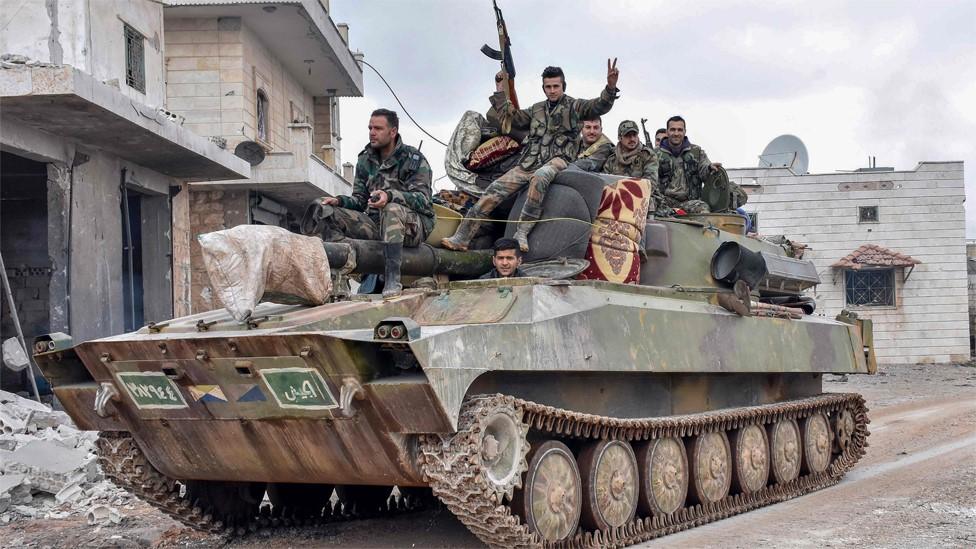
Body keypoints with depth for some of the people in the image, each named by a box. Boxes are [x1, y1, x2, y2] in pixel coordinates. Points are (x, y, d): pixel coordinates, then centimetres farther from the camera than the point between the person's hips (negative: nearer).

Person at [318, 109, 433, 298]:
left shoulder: (414, 159, -4)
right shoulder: (365, 160, 13)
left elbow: (422, 198, -16)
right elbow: (359, 199, 13)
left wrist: (390, 196, -34)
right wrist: (339, 201, -9)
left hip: (414, 225, -5)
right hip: (377, 224, 5)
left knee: (392, 209, -40)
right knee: (329, 212, -14)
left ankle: (393, 279, -43)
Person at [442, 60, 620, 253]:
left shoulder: (575, 106, 9)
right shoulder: (537, 109, 24)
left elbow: (600, 106, -6)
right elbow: (513, 118, 26)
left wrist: (610, 87, -25)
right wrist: (501, 94, 23)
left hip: (557, 160, -5)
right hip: (529, 162, 5)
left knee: (539, 177, -41)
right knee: (495, 189, -9)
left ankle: (522, 233, -40)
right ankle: (461, 238, -9)